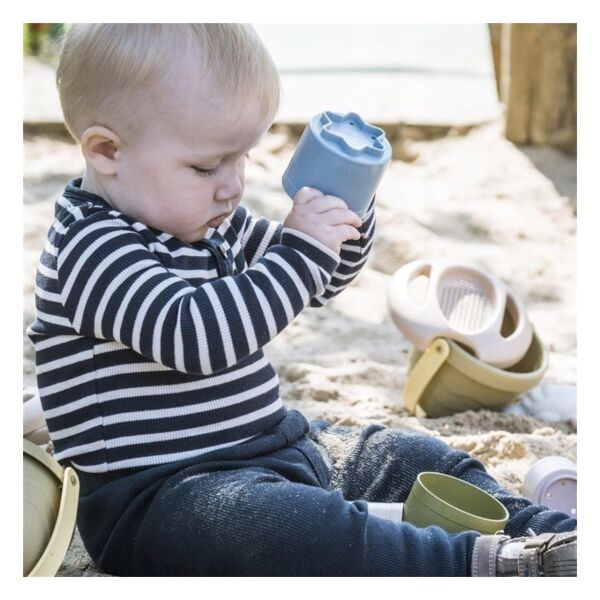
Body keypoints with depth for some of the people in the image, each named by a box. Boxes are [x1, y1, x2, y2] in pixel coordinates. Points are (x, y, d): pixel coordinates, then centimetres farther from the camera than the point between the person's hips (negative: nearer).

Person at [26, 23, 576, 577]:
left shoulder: (208, 221, 12)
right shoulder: (92, 249, -16)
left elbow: (315, 284, 22)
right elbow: (192, 336, -31)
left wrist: (344, 207, 3)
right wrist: (301, 252, -28)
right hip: (161, 488, -10)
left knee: (416, 460, 10)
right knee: (255, 521, -39)